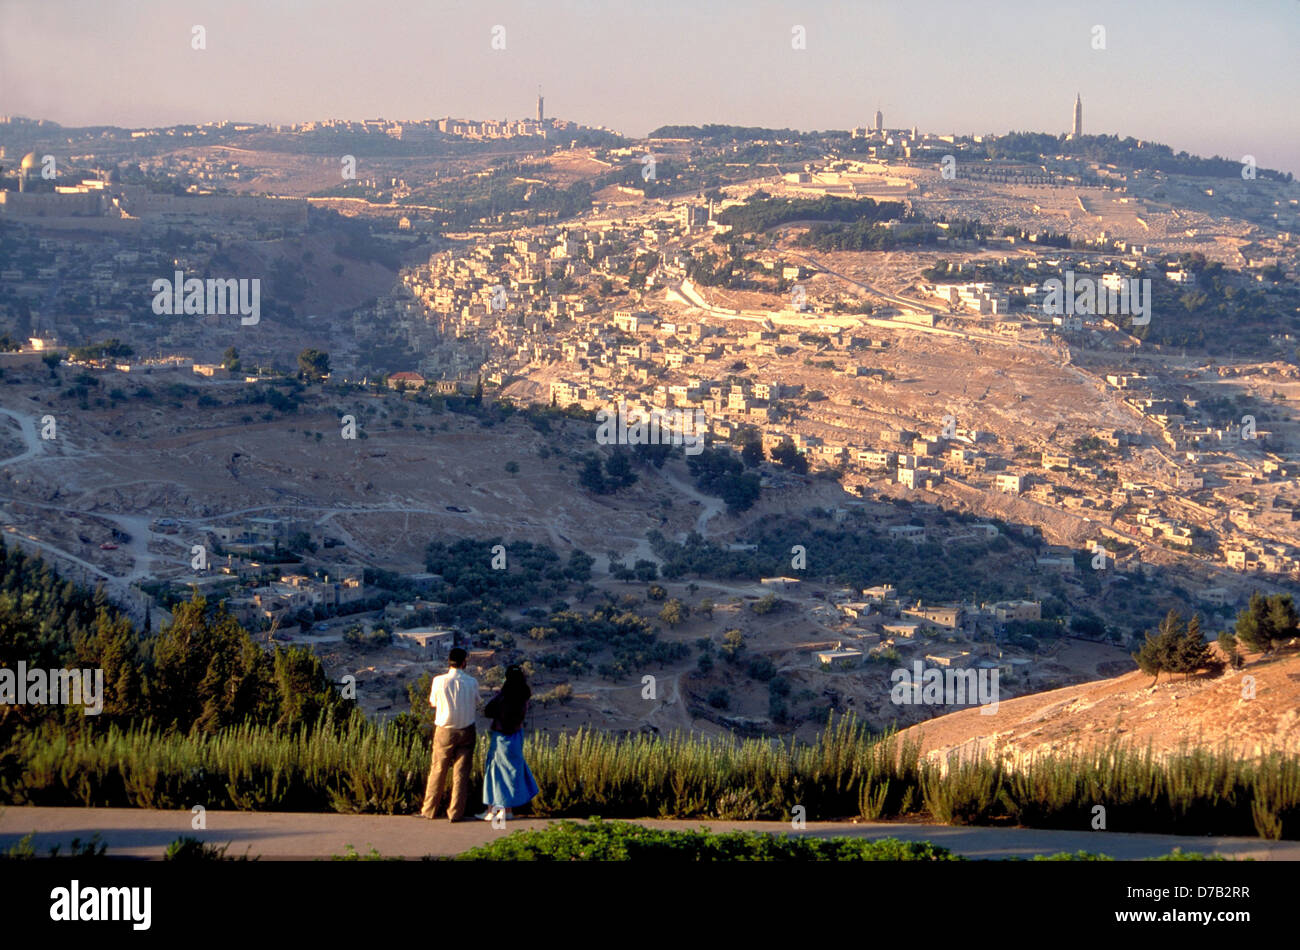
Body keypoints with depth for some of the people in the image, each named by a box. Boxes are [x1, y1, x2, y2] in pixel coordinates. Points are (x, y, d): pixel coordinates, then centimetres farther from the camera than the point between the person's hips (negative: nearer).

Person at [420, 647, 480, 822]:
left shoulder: (439, 681, -10)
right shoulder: (472, 683, -8)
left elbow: (433, 702, 5)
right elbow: (476, 704, 4)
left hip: (444, 731, 0)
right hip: (466, 731, 0)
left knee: (438, 770, 10)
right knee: (461, 772, 6)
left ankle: (429, 810, 17)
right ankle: (456, 812, 6)